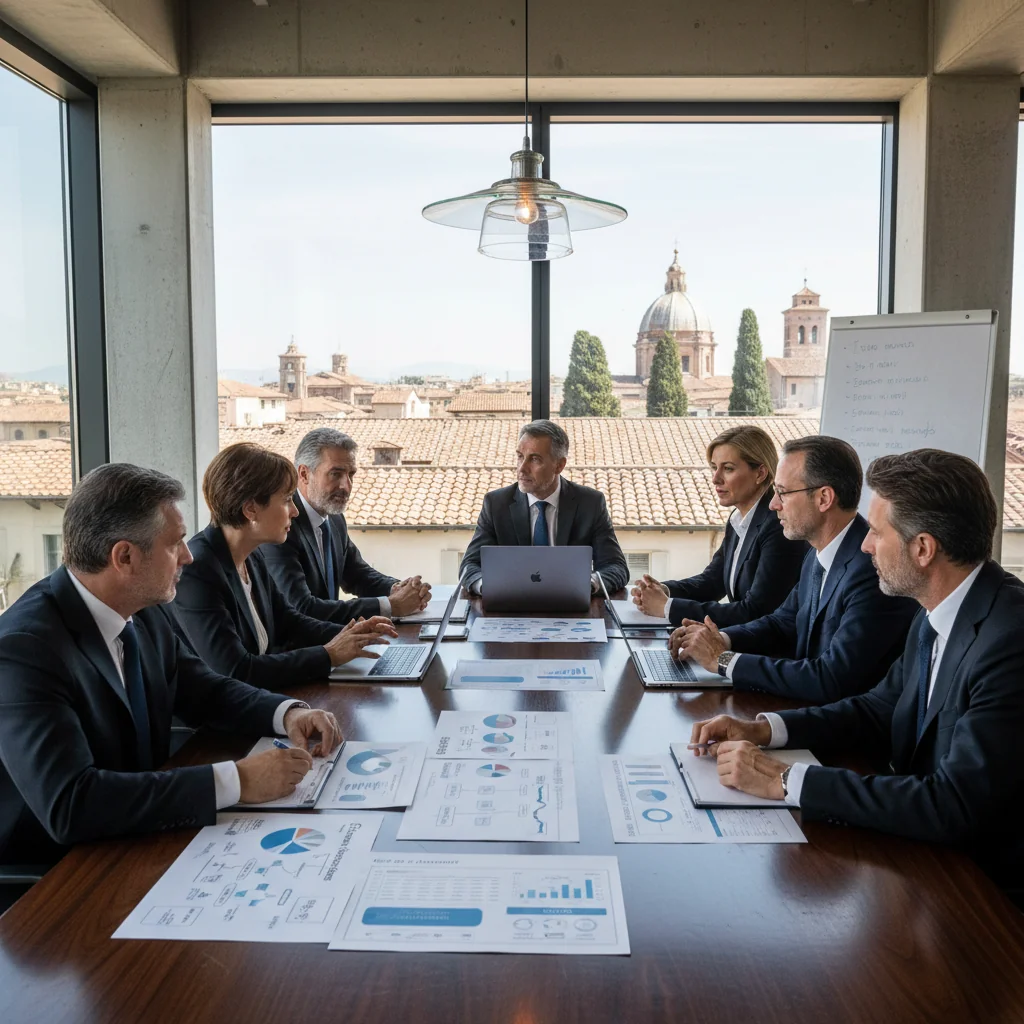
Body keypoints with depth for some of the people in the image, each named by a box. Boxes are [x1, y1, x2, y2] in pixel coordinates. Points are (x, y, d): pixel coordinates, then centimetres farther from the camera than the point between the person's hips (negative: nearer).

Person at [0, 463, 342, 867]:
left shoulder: (142, 613, -3)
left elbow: (204, 691, 10)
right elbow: (68, 805, -34)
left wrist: (287, 712, -9)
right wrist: (236, 780, -33)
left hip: (135, 843, 7)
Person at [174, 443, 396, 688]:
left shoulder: (252, 556, 4)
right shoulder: (197, 571, -22)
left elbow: (287, 622, 15)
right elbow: (236, 672, -26)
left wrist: (350, 635, 0)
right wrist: (328, 655, -19)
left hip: (259, 695, 7)